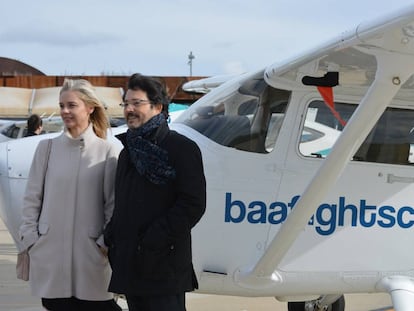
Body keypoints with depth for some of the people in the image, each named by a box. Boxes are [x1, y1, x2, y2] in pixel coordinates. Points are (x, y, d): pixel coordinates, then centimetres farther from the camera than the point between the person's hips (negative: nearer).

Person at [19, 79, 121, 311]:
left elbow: (113, 203, 1)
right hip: (51, 250, 2)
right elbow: (32, 198, 8)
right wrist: (30, 237, 3)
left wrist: (106, 242, -3)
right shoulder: (47, 148, 5)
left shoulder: (107, 151, 0)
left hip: (91, 253, -2)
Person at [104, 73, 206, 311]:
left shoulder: (182, 148, -6)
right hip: (130, 265, 8)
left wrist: (155, 240, -17)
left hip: (164, 267, -7)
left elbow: (193, 204, -13)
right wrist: (112, 236, 6)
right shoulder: (129, 151, 19)